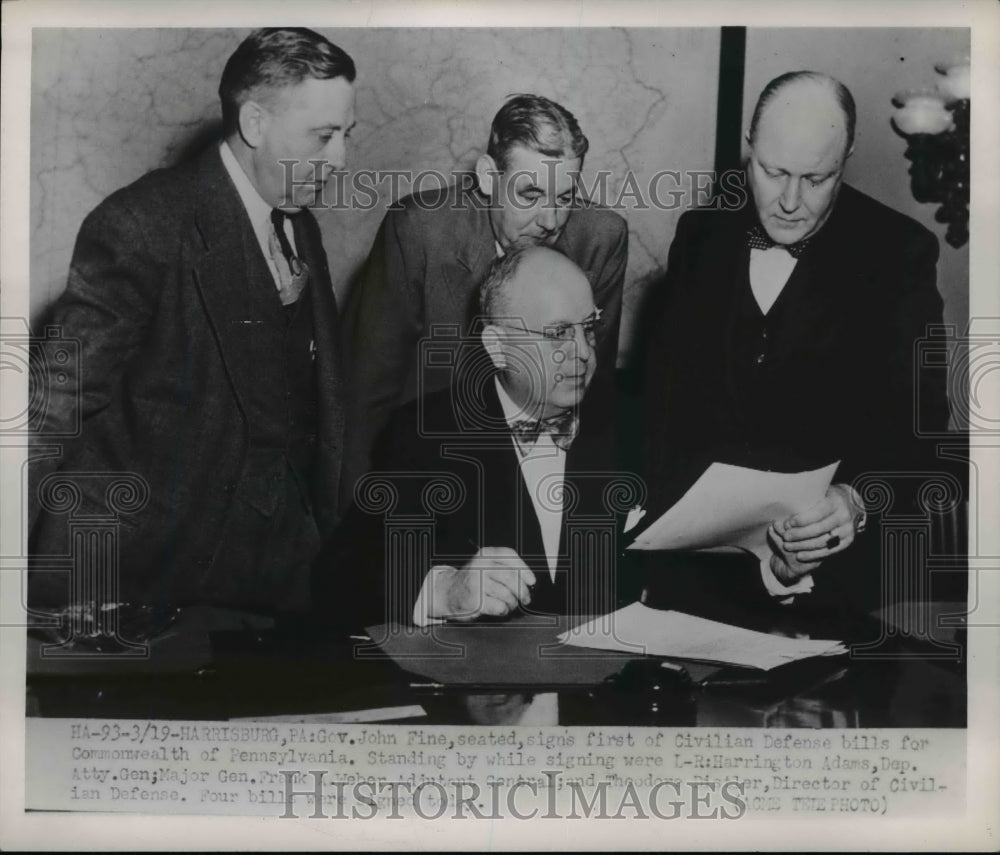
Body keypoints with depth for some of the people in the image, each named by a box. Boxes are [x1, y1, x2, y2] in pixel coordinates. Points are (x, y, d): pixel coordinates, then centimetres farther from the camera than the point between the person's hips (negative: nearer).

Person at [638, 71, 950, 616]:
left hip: (828, 548, -1)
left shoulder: (898, 252, -2)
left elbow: (915, 422, -6)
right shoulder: (701, 232, 7)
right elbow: (663, 390, 6)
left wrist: (858, 501, -27)